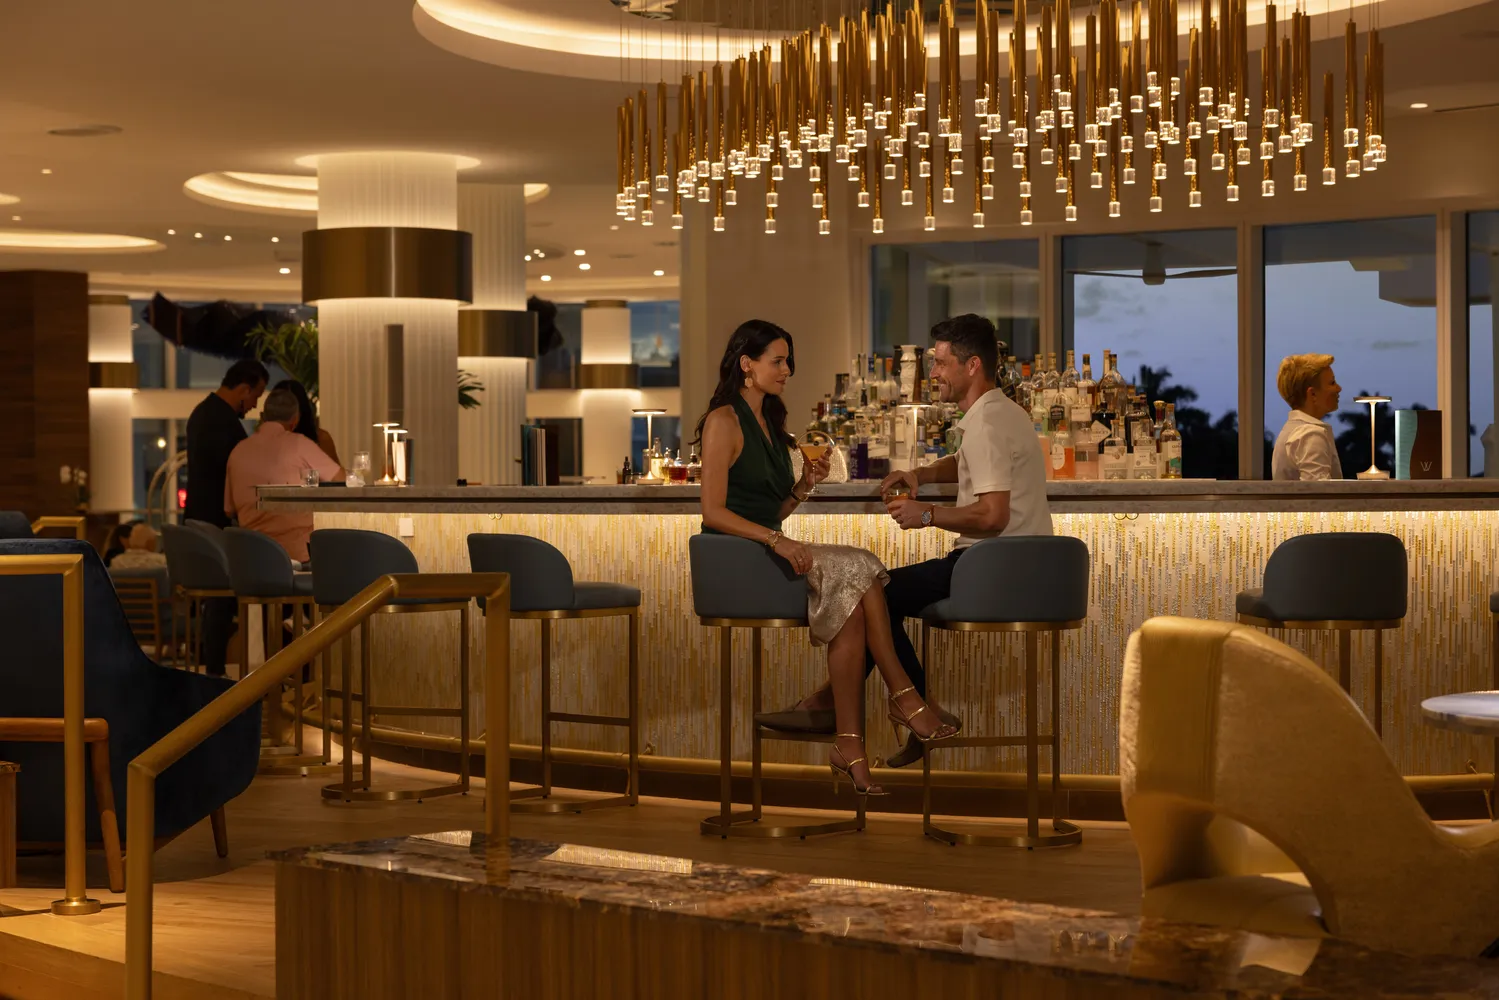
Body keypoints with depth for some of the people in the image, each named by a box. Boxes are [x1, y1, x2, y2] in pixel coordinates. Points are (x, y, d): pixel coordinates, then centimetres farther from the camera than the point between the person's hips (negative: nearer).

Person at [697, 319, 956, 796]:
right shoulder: (723, 422, -5)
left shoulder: (769, 423, 20)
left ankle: (849, 746, -26)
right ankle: (903, 697, -18)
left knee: (850, 603, -21)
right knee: (857, 569, -23)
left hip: (770, 552, 7)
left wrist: (805, 484, 4)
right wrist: (776, 540, -22)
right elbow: (713, 511, -14)